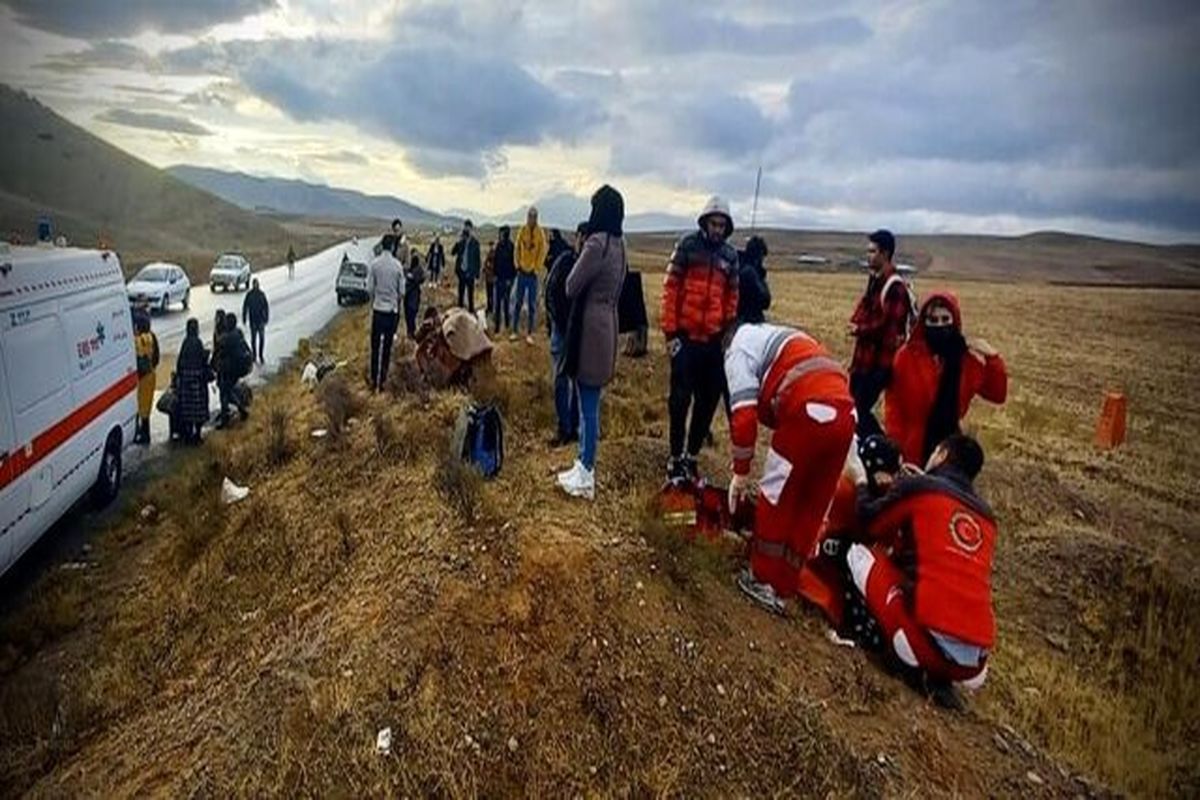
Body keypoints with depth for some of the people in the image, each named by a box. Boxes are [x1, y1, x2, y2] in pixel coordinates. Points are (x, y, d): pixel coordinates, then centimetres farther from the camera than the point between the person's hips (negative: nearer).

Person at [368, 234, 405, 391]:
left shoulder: (374, 263, -6)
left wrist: (373, 302, 15)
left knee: (375, 346, 9)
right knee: (387, 346, 7)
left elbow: (369, 288, -4)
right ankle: (382, 381, 11)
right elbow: (401, 291, -3)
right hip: (393, 310, 0)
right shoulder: (397, 265, -7)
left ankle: (374, 380, 11)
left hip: (378, 309, 0)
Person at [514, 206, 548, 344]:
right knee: (518, 302, 7)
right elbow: (517, 248, 9)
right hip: (522, 271, 3)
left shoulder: (540, 232, -5)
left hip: (533, 272, -3)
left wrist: (536, 268, -9)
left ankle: (530, 333, 6)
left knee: (532, 304, 1)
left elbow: (542, 251, -5)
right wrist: (518, 264, 1)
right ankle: (515, 331, 14)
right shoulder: (522, 230, 4)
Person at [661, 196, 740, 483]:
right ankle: (676, 458, 10)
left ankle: (692, 455, 21)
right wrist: (670, 332, -9)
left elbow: (731, 297, 15)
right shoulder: (688, 245, -1)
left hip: (714, 340, 4)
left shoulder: (730, 255, 11)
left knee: (709, 400, 7)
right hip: (686, 337, -4)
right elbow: (670, 289, -4)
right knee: (680, 399, -1)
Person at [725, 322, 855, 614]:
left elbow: (744, 414, -1)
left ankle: (764, 582, 23)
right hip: (845, 415, 7)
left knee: (775, 499, 11)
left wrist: (741, 472, 6)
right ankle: (784, 586, 28)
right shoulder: (785, 340, 36)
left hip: (808, 413, -7)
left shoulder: (739, 349, 12)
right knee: (812, 506, 16)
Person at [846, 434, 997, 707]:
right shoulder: (986, 516, 19)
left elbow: (870, 523, 15)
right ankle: (939, 677, 11)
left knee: (859, 552, 10)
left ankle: (909, 658, 6)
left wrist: (862, 486, 34)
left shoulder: (918, 487, 3)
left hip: (929, 643, -6)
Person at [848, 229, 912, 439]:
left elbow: (887, 325, -22)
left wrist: (859, 330, -9)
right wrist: (856, 323, -5)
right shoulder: (875, 279, 12)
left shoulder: (895, 286, -18)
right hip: (865, 356, 9)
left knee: (860, 409, -7)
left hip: (880, 361, -9)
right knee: (853, 406, 14)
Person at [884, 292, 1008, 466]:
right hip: (911, 450, -2)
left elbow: (998, 395, 0)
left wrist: (993, 359, -13)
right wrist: (896, 448, -8)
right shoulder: (907, 356, -8)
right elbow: (893, 405, -4)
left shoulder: (967, 358, 0)